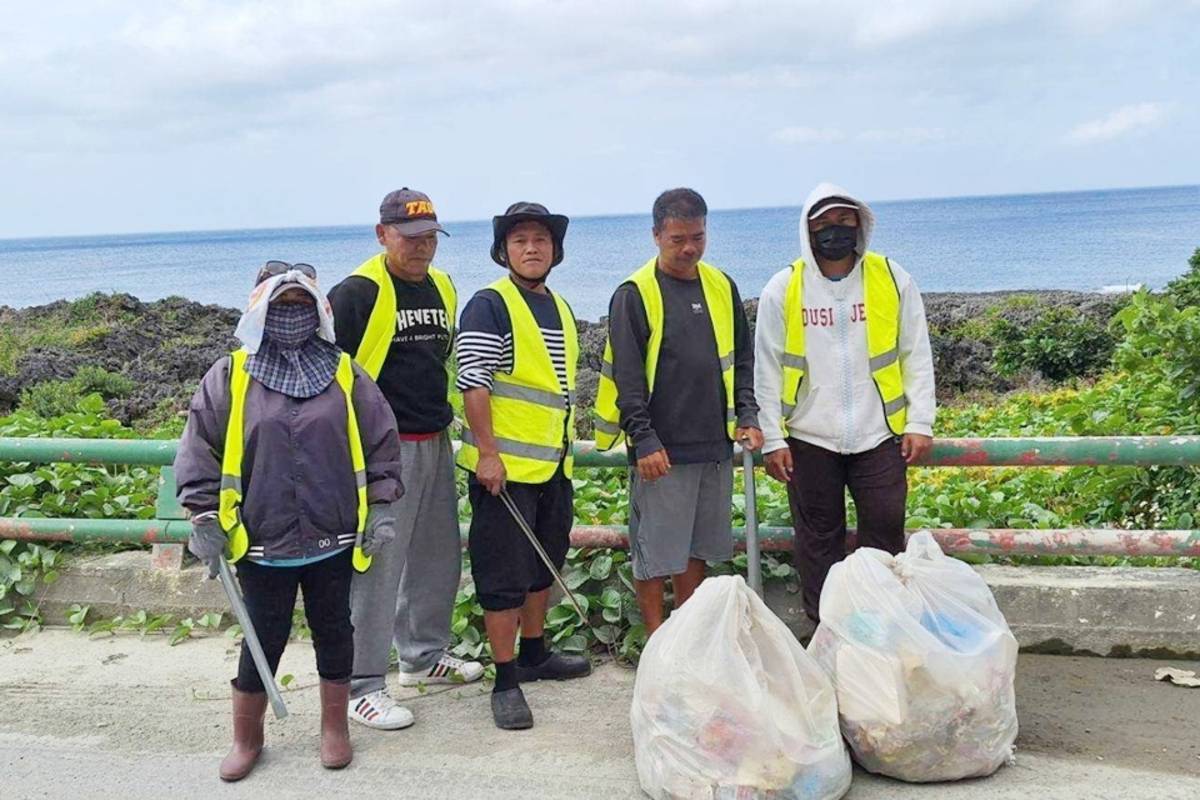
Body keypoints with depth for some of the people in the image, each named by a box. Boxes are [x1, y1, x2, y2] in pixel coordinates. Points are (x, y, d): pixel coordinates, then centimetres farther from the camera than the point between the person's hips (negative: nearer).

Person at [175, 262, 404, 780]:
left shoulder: (345, 375, 1)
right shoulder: (229, 378, -3)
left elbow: (382, 442, 5)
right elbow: (198, 452, -1)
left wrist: (380, 507, 0)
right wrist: (205, 521, -4)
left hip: (334, 541, 1)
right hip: (262, 543, -1)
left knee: (333, 632, 13)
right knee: (263, 640, 8)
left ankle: (334, 728, 32)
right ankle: (246, 738, 28)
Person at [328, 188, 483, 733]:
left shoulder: (442, 287, 12)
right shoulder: (357, 293, -12)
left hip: (436, 443, 8)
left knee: (438, 556, 17)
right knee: (377, 565, -5)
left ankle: (424, 655, 35)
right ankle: (362, 686, 5)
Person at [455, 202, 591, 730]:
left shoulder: (560, 308, 15)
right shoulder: (490, 306, -11)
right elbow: (473, 384, -18)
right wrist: (487, 453, -22)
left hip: (553, 465, 8)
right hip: (504, 467, -8)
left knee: (544, 563, 19)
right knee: (504, 574, -2)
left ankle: (534, 653, 35)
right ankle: (506, 680, 6)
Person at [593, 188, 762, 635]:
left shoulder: (722, 287, 10)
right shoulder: (634, 295, -7)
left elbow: (742, 359, 16)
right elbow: (626, 375, -10)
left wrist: (747, 417, 5)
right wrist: (644, 441, -15)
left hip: (714, 446, 5)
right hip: (660, 450, -5)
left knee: (696, 547, 14)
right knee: (655, 552, 2)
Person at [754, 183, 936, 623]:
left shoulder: (892, 279, 1)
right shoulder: (783, 289, -1)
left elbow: (917, 357, 4)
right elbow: (768, 371, 1)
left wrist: (920, 423, -2)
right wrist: (773, 439, -3)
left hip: (879, 435, 0)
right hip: (808, 438, 0)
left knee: (885, 529, 4)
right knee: (819, 537, 8)